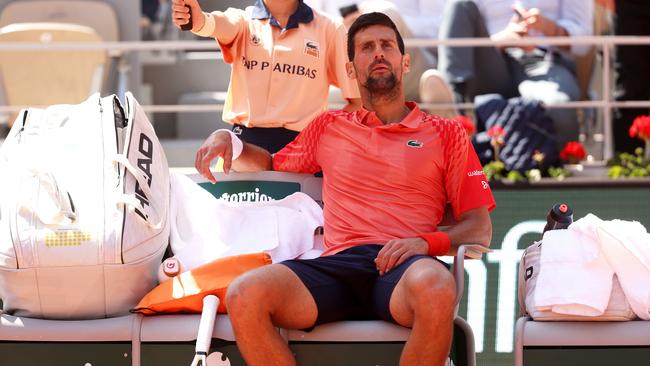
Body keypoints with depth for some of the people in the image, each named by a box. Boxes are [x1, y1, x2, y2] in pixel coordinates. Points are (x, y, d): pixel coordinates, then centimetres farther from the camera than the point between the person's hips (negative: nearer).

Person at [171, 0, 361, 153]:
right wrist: (198, 18, -41)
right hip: (245, 141, 1)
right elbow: (220, 24, -17)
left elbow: (358, 100, 5)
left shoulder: (329, 30, 6)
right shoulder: (244, 20, 8)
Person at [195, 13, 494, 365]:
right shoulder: (329, 127, 26)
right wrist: (227, 140, 18)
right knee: (244, 295, -29)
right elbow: (273, 165, 39)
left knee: (435, 288, -42)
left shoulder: (445, 134, 18)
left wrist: (425, 242, -8)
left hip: (404, 267, -2)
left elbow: (479, 228, 13)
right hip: (338, 263, 2)